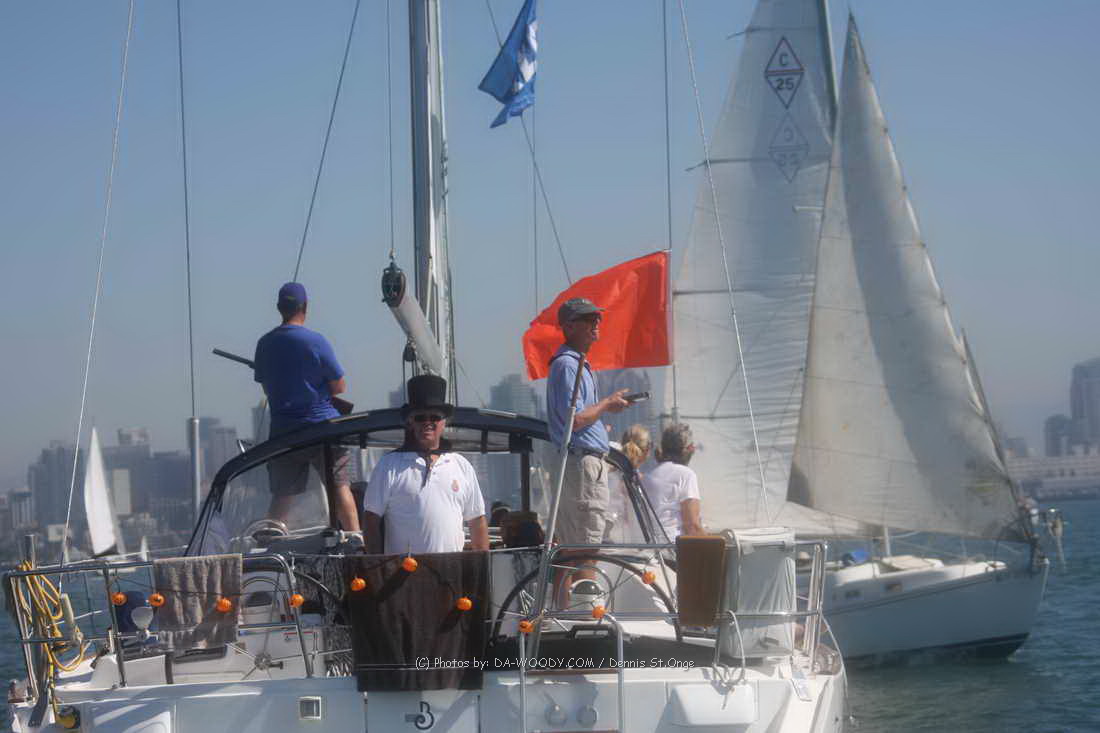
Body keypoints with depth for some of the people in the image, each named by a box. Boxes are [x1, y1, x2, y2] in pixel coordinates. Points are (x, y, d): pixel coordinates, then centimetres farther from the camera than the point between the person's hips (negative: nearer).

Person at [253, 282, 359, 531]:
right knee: (340, 487, 4)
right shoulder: (316, 342, -12)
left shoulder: (264, 344, 3)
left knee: (282, 496, 9)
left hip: (282, 429, 4)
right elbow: (339, 388, -6)